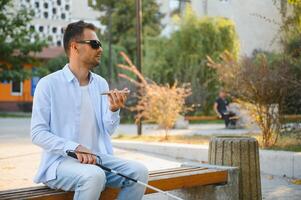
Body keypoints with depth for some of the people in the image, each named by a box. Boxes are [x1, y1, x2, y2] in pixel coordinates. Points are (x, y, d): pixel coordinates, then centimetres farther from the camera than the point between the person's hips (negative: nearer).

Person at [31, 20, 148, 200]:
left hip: (98, 157, 6)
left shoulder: (101, 83, 11)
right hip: (60, 161, -5)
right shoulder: (49, 84, -5)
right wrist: (75, 148, -23)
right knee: (94, 176, -34)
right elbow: (38, 133, -10)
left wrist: (114, 110, -15)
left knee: (139, 171, -17)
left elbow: (108, 130, 7)